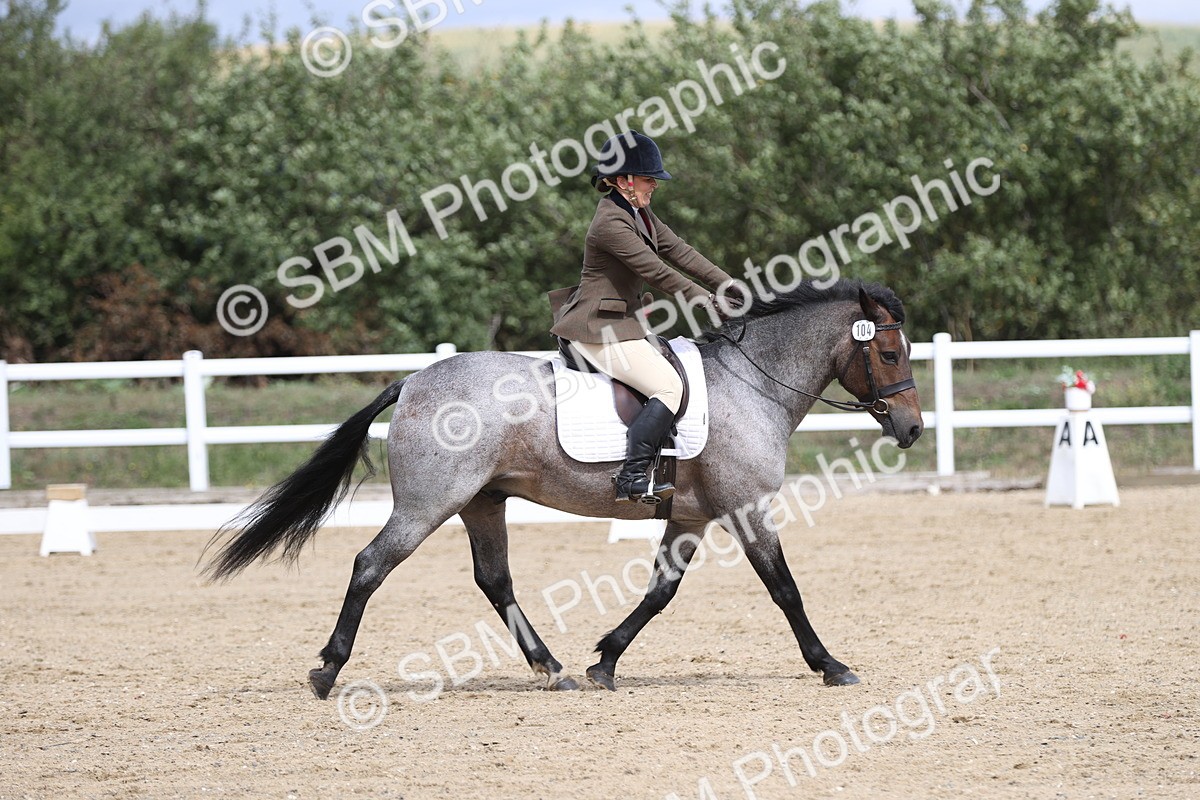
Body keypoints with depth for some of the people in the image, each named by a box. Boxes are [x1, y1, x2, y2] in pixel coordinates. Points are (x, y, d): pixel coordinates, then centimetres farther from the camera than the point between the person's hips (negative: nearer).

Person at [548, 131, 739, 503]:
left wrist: (726, 284, 7)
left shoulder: (638, 213, 11)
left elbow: (677, 250, 13)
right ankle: (632, 478, -25)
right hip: (600, 329, -11)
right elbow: (656, 272, -20)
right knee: (669, 386, -18)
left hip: (620, 322, 11)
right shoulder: (611, 223, -20)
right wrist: (710, 302, -14)